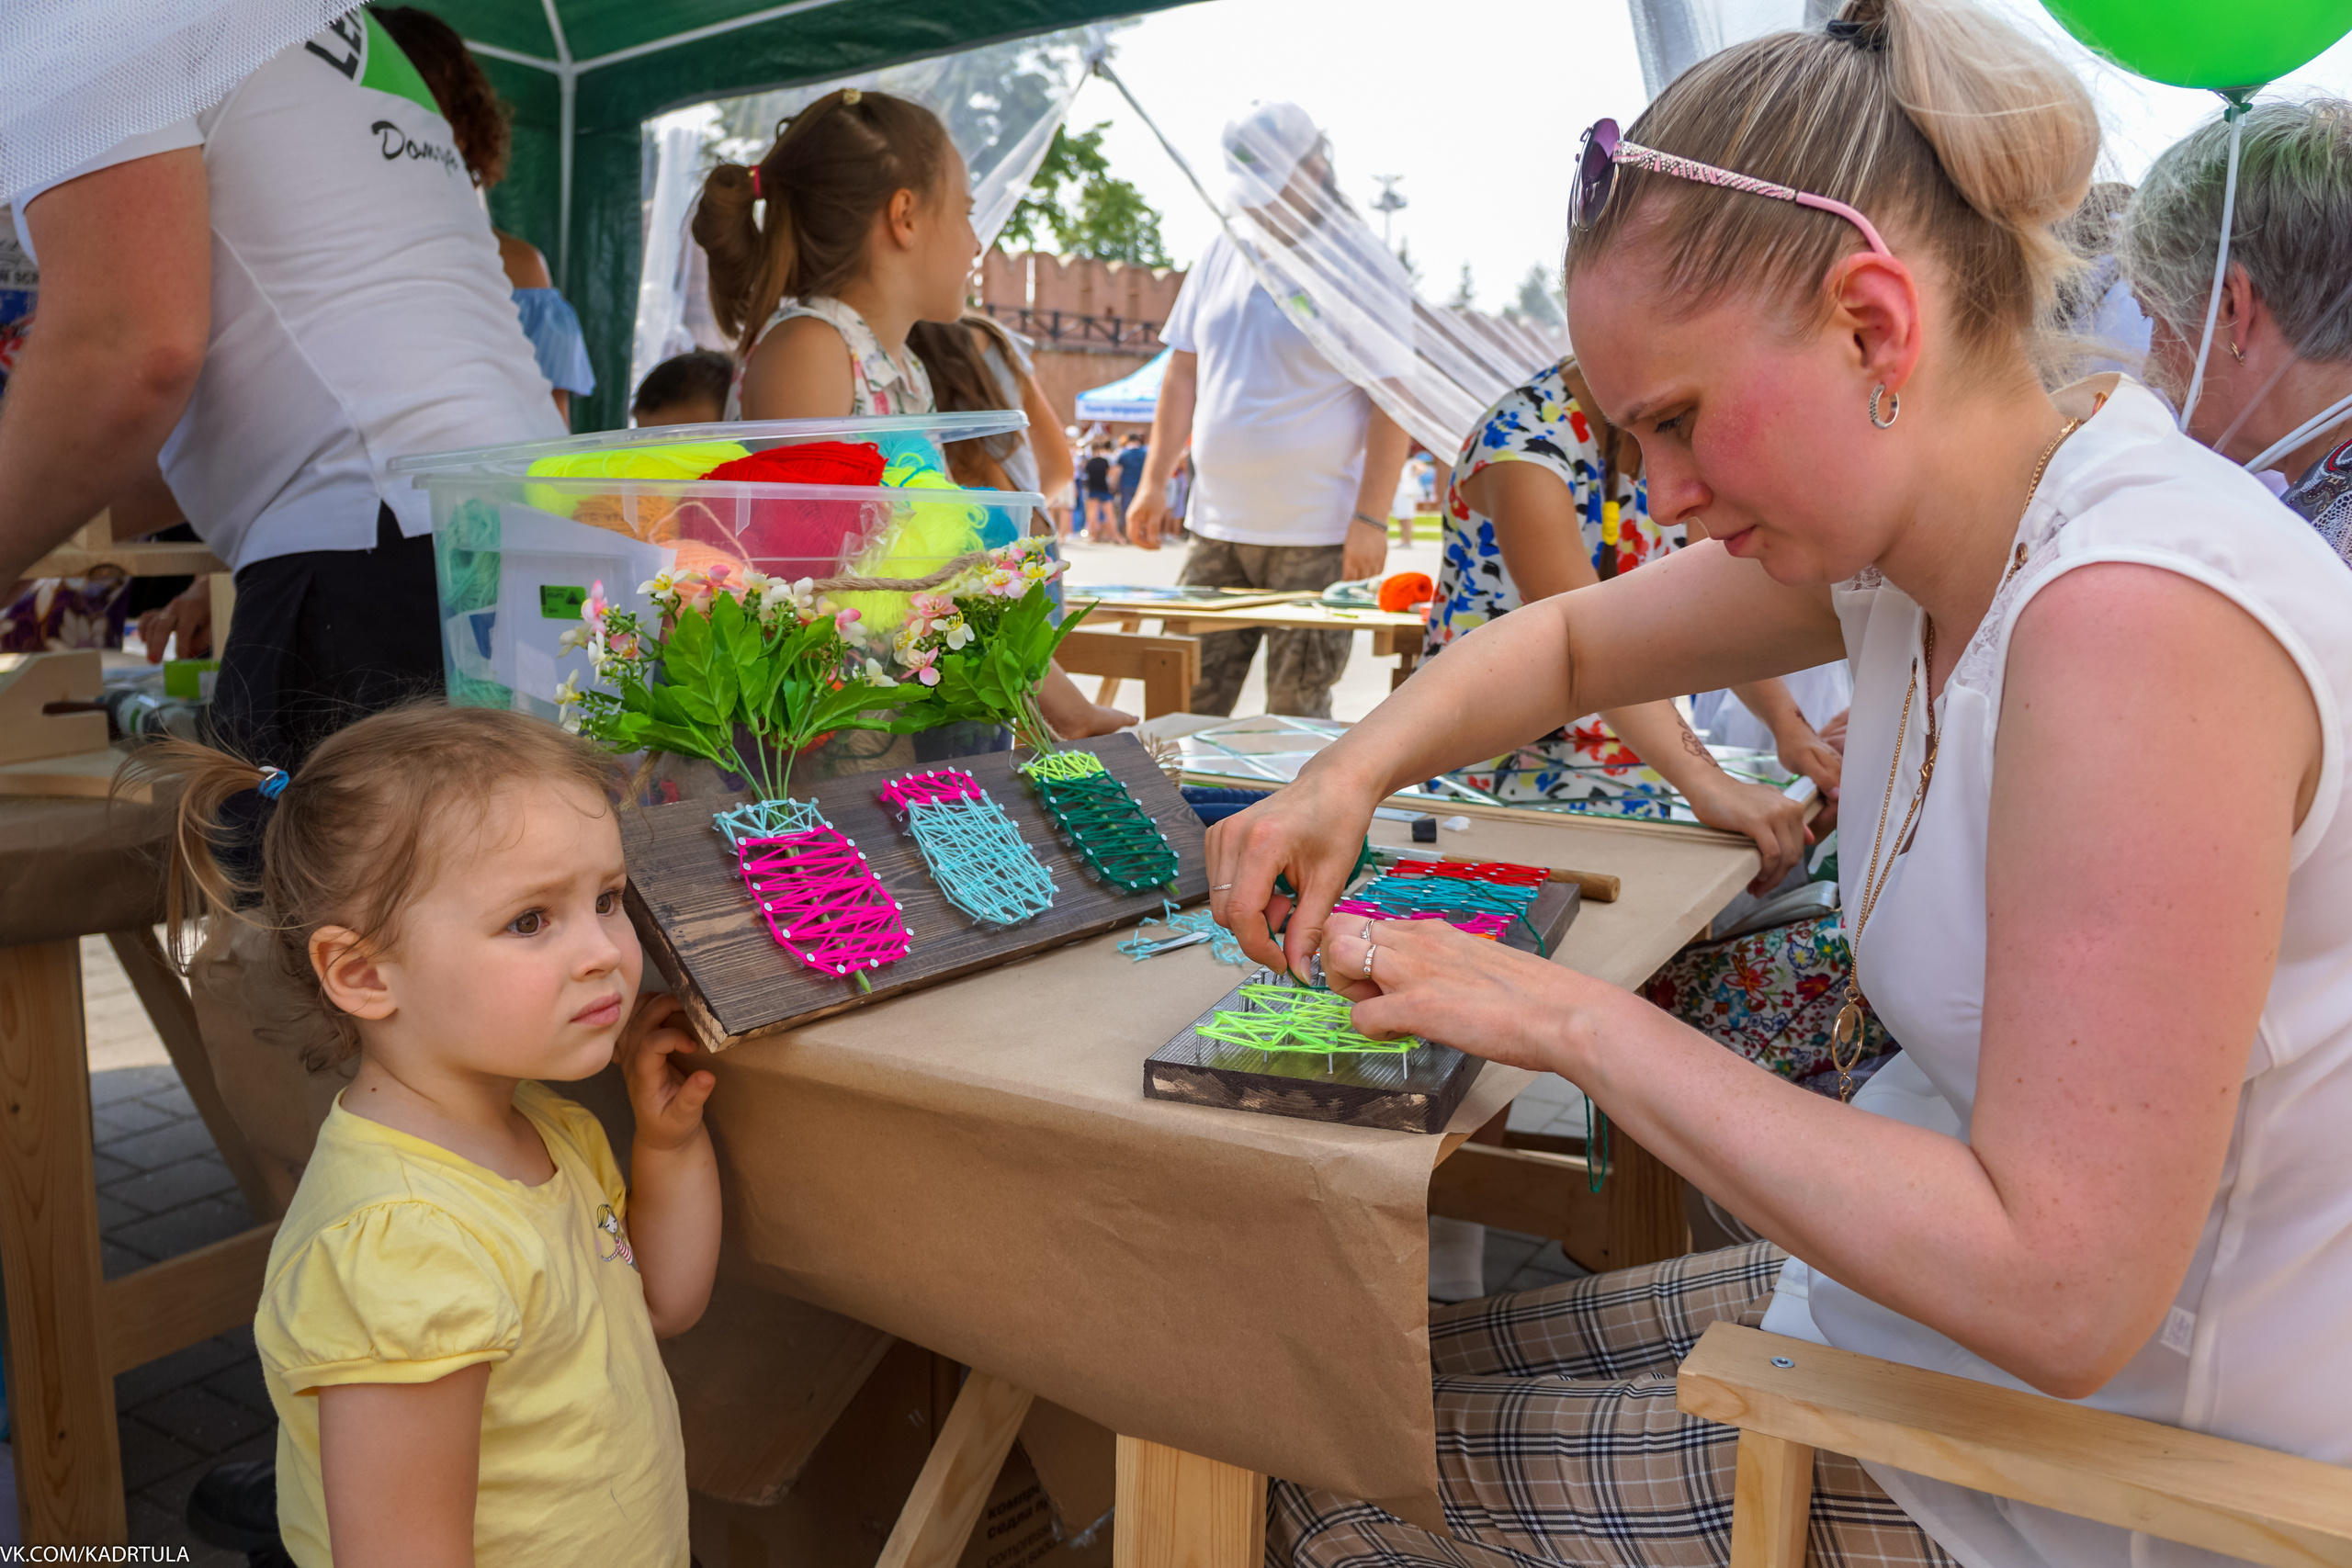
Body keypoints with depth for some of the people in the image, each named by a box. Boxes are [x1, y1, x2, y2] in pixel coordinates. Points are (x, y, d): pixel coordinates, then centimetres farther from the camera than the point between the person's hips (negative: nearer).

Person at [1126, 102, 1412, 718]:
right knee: (1187, 705, 4)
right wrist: (1154, 481, 9)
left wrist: (1371, 518, -15)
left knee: (1296, 716, -1)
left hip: (1316, 537, -5)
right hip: (1215, 528, 5)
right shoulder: (1223, 251, 13)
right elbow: (1184, 371, 16)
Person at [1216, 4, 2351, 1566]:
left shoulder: (2136, 616, -31)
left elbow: (2056, 1292, -32)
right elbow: (1570, 640, 12)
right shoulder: (1920, 530, -4)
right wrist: (1352, 776, -6)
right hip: (1931, 1318, 8)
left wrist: (1580, 1020, -25)